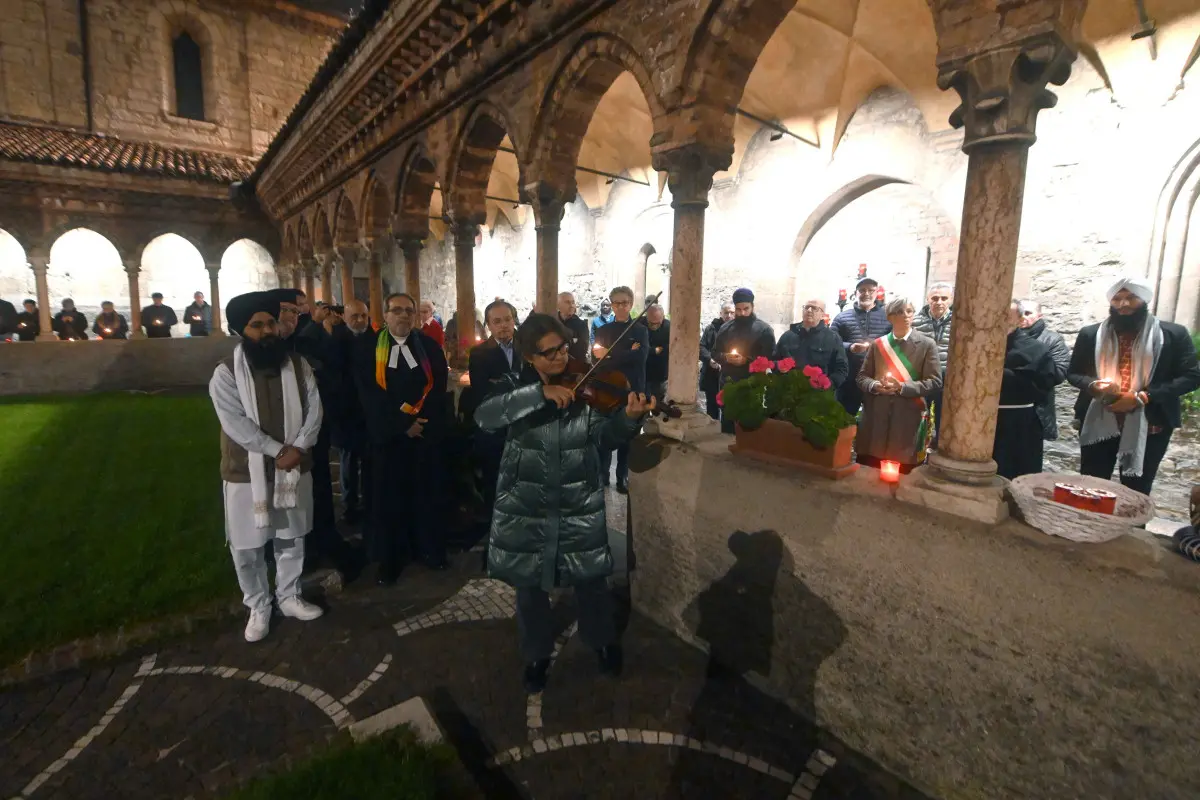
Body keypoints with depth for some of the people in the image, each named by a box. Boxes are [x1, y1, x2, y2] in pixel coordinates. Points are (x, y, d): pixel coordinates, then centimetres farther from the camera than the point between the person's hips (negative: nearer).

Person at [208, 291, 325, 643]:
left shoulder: (297, 365, -1)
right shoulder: (225, 374, -10)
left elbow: (314, 410, -6)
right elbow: (237, 425, -18)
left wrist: (297, 449, -18)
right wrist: (279, 451, -21)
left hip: (293, 469, 3)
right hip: (248, 473, -2)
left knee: (291, 540, 16)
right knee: (248, 547, 10)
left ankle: (289, 597, 36)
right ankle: (258, 608, 30)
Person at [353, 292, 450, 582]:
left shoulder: (430, 346, 6)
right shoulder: (367, 347, 2)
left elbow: (439, 387, 0)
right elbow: (368, 394, -6)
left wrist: (420, 420, -13)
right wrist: (403, 423, -13)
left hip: (427, 431, 1)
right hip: (387, 433, -1)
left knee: (427, 492, 9)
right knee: (388, 496, 6)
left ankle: (429, 547, 27)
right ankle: (389, 557, 21)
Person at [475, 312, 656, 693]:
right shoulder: (514, 386, -6)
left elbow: (606, 439, -10)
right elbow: (485, 417, -25)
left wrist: (628, 417, -31)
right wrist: (540, 393, -34)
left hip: (579, 505, 0)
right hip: (526, 505, 0)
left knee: (591, 579, 15)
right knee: (530, 584, 15)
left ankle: (604, 642, 43)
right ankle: (537, 655, 39)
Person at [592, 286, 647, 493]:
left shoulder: (640, 331, 5)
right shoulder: (603, 330, 9)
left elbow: (639, 357, -14)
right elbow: (597, 357, -6)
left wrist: (609, 354, -12)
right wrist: (626, 354, -16)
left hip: (631, 390, -1)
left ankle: (623, 477, 17)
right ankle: (602, 474, 16)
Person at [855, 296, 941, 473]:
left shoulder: (926, 344, 2)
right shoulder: (877, 344, 10)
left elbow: (935, 381, -4)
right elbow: (862, 377, 9)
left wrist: (902, 387, -17)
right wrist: (875, 385, -13)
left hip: (908, 418, -2)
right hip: (876, 416, 2)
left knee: (901, 473, 2)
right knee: (868, 471, 6)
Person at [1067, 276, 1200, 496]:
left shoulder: (1173, 334, 0)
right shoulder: (1091, 334, 4)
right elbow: (1073, 373, 9)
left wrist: (1141, 398, -16)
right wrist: (1093, 386, -14)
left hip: (1148, 426, -1)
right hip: (1098, 423, 1)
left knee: (1136, 493, 9)